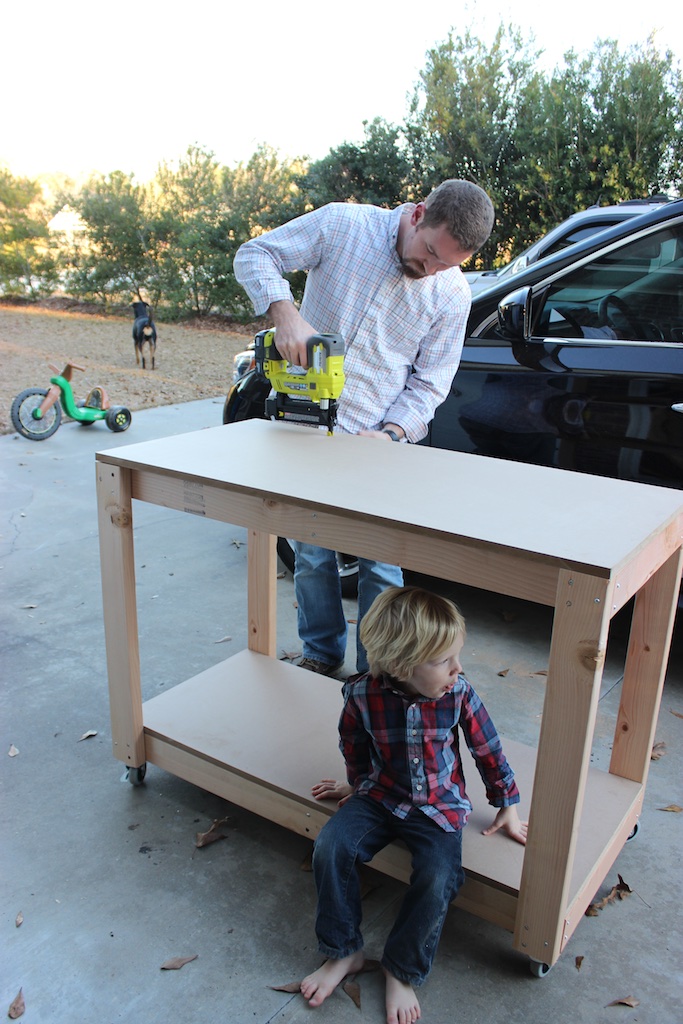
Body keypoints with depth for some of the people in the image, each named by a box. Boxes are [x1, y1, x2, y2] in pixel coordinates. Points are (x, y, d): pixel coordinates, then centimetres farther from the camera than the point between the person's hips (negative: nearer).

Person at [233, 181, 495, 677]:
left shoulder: (453, 296, -5)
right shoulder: (341, 224, -8)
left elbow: (428, 385, 0)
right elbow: (254, 254, -5)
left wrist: (389, 434, -17)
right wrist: (284, 313, -23)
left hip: (379, 441, 0)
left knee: (381, 568, 4)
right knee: (312, 556, 10)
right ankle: (321, 655, 33)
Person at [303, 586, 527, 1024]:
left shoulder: (459, 694, -19)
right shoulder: (363, 695, -21)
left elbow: (488, 749, -2)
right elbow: (354, 748, 2)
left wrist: (507, 807, 7)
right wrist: (359, 785, 17)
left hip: (440, 805, -1)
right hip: (381, 796, 1)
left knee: (438, 879, -22)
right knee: (330, 847, -18)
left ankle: (401, 971, 4)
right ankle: (344, 952, 4)